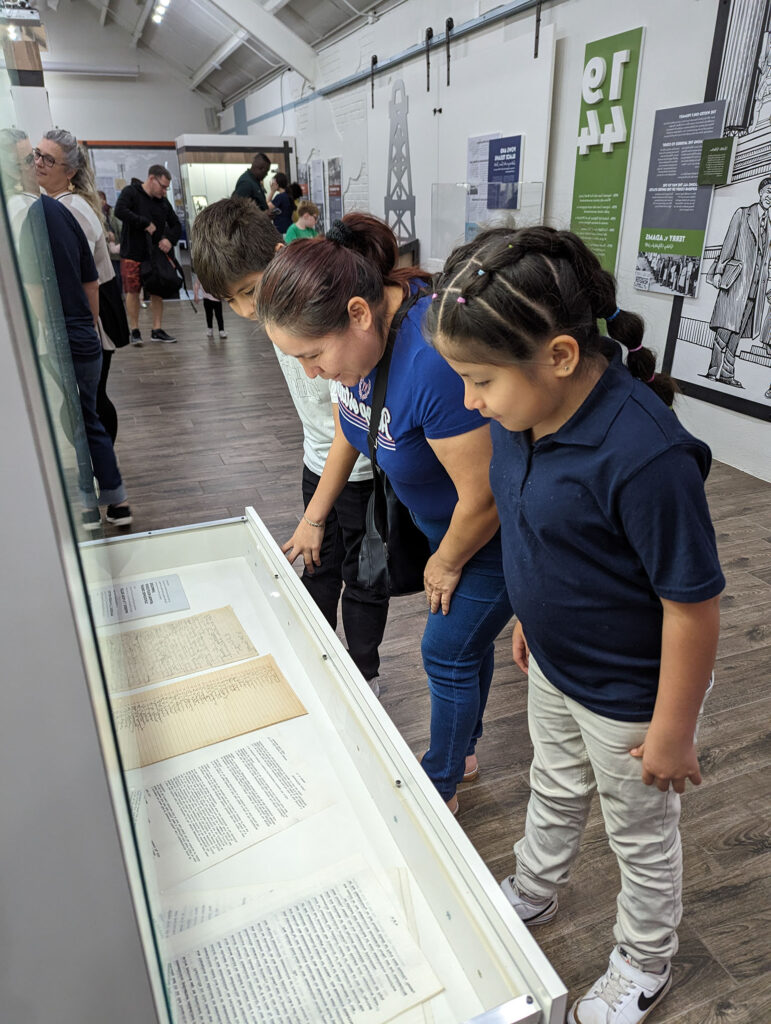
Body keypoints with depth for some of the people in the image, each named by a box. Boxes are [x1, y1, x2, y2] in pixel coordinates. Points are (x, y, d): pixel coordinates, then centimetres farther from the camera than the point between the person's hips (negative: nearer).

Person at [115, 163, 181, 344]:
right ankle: (135, 331, 7)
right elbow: (120, 211, -22)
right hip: (132, 253, -5)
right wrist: (145, 223, -21)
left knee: (158, 291, 5)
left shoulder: (163, 202, 11)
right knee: (133, 292, -1)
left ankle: (157, 330, 13)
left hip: (155, 253, 5)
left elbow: (176, 225, 16)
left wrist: (170, 239, -5)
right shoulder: (131, 192, -6)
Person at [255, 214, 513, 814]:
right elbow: (350, 426, 6)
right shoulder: (365, 326, -11)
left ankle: (440, 787, 30)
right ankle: (464, 750, 44)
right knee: (465, 637, 21)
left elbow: (484, 497, -31)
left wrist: (447, 563, -12)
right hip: (448, 518, 8)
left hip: (497, 532, -7)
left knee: (449, 652, 4)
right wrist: (315, 518, 10)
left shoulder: (437, 359, -39)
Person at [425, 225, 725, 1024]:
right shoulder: (525, 412, -12)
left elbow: (693, 603, -27)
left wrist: (672, 732, -16)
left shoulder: (645, 455, -37)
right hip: (554, 662, 7)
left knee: (640, 835, 22)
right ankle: (531, 895, 61)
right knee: (554, 791, 32)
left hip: (628, 695, -6)